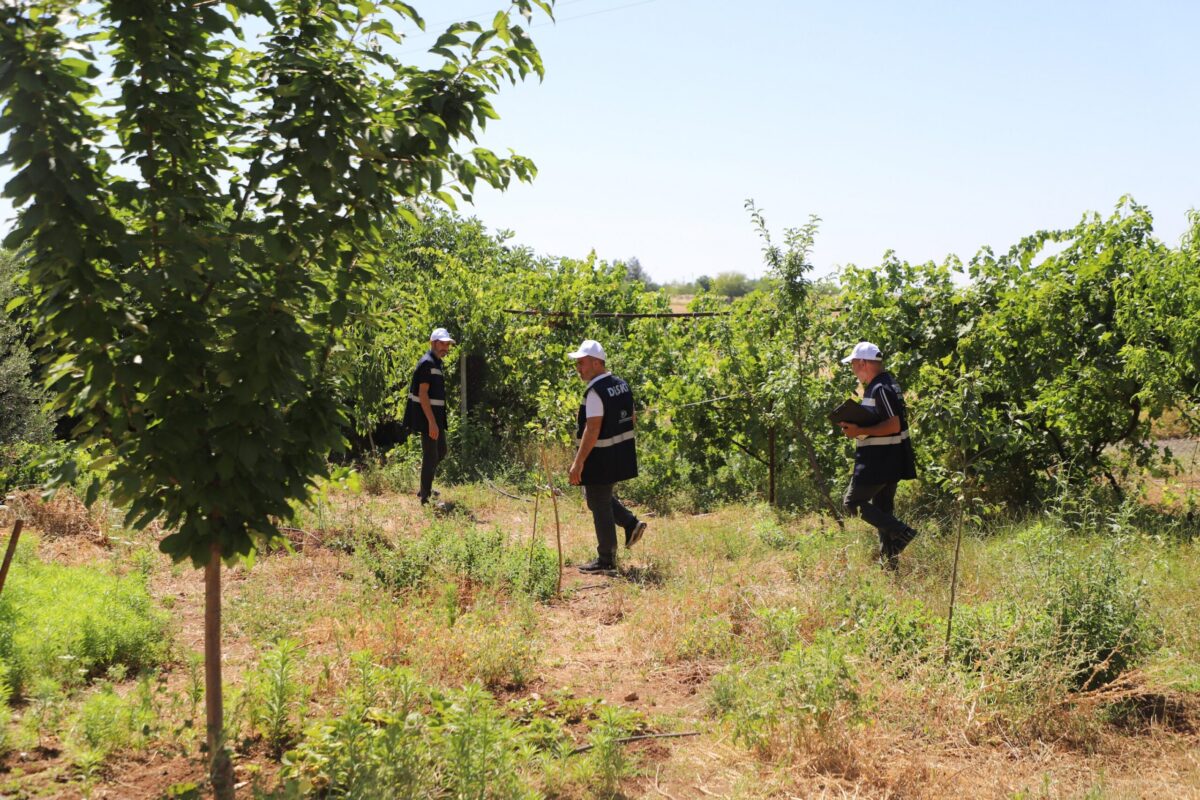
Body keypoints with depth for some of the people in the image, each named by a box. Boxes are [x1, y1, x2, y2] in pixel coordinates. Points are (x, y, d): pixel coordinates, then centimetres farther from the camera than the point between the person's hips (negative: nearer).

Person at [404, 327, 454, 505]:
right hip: (428, 417, -10)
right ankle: (425, 497, 4)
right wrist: (431, 422, -25)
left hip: (436, 416, 10)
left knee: (441, 452, 18)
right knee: (431, 456, -4)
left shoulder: (437, 363, 14)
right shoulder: (427, 363, -17)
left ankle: (425, 489, 30)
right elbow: (422, 394, -22)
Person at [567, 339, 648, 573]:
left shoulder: (595, 392, -20)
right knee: (601, 497, 26)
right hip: (622, 454, 9)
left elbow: (593, 429, -26)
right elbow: (630, 419, 15)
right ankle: (631, 523, 15)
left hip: (601, 458, -9)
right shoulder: (622, 385, 8)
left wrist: (578, 462, -25)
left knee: (600, 506, 2)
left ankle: (606, 560, 10)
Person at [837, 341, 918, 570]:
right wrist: (857, 427, 10)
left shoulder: (880, 389, -19)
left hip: (878, 461, -10)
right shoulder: (886, 384, 14)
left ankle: (901, 532, -10)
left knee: (853, 501, -3)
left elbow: (893, 425, -25)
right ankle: (889, 561, 19)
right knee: (882, 509, 15)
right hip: (890, 460, 10)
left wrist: (860, 431, -24)